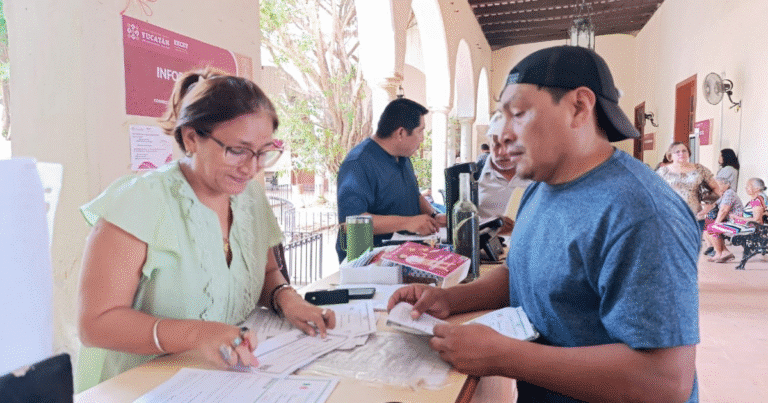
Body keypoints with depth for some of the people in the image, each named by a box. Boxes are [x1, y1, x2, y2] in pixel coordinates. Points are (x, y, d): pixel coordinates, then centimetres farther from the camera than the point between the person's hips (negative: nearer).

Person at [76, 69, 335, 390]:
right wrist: (195, 334, -31)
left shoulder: (251, 194, 4)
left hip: (232, 380, 4)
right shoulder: (139, 201, -15)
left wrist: (285, 297, -6)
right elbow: (95, 324, -17)